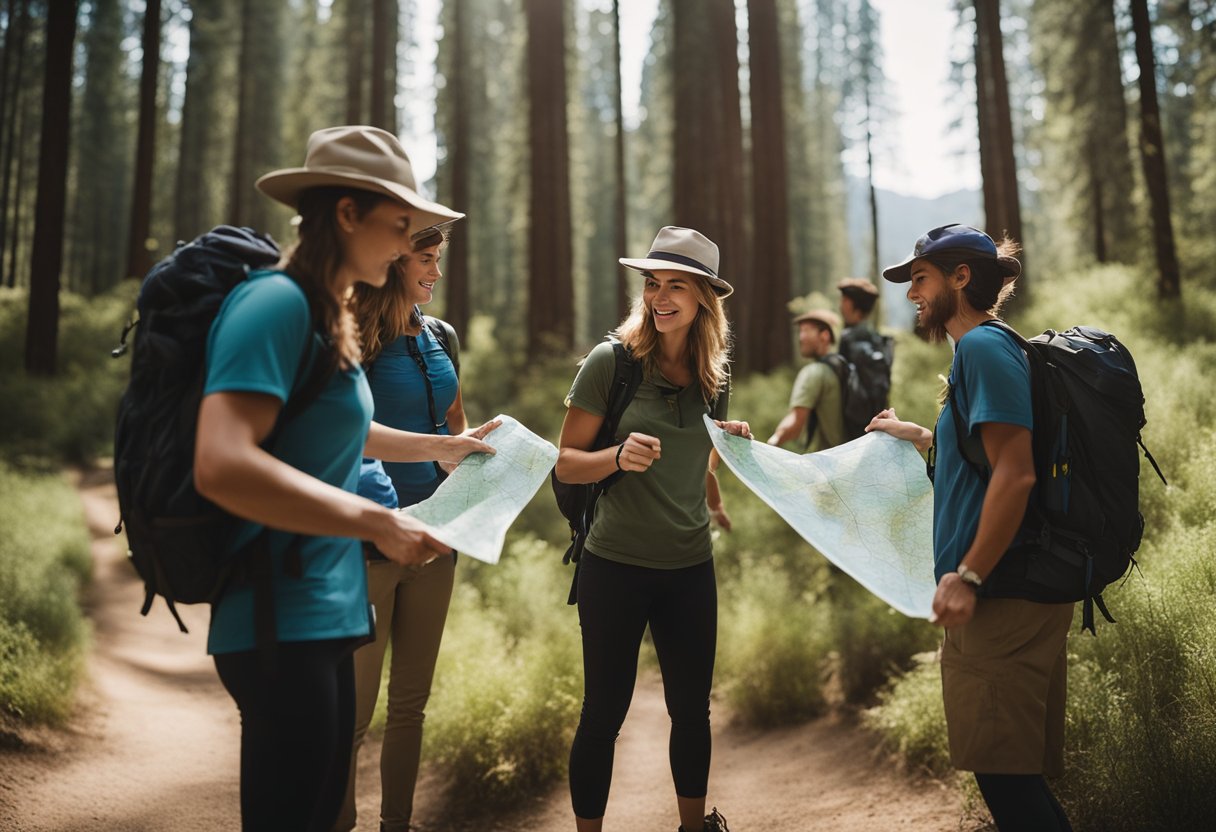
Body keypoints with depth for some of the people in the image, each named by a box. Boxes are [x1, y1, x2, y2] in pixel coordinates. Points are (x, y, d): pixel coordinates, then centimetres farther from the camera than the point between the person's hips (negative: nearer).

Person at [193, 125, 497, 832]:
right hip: (282, 624, -10)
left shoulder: (328, 316, 13)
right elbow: (222, 466, -29)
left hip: (327, 614, 10)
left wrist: (441, 446, 37)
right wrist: (376, 523, -25)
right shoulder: (276, 303, -16)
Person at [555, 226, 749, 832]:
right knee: (604, 712, 5)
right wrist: (619, 457, -25)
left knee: (692, 708, 14)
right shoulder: (611, 360, -8)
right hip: (615, 566, -4)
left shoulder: (714, 374, 6)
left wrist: (733, 446, 0)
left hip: (690, 567, 4)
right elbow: (567, 463, -7)